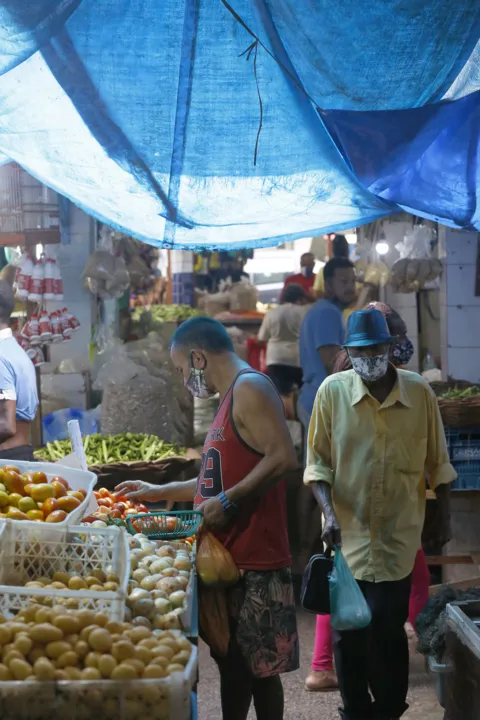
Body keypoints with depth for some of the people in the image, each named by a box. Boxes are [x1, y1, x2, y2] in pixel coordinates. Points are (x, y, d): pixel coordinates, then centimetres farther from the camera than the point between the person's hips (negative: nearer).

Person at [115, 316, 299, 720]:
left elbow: (284, 458, -22)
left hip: (254, 559, -10)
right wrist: (161, 492, 30)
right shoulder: (233, 396, 19)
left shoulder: (250, 387, -10)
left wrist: (227, 501, -21)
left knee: (259, 665, -4)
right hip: (229, 556, 10)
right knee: (233, 661, 13)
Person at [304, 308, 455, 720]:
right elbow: (317, 460, -2)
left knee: (388, 627, -1)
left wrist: (444, 516, 10)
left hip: (398, 533, -1)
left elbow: (437, 461, 6)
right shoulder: (332, 390, -6)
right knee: (347, 629, 9)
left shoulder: (420, 392, -4)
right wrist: (329, 512, -14)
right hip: (348, 532, 1)